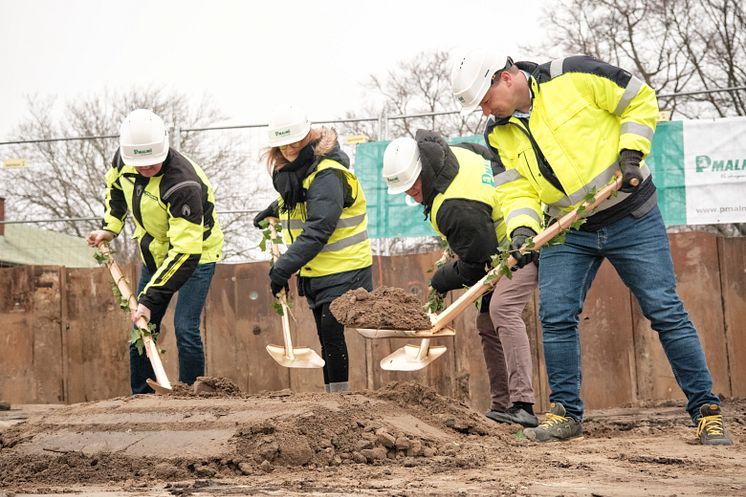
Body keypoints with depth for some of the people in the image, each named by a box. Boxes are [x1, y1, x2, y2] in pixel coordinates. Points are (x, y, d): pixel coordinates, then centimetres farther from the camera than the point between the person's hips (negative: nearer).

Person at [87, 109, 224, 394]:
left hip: (196, 254, -7)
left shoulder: (182, 185, -37)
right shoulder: (123, 160, -15)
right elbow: (115, 186, 13)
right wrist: (110, 227, 1)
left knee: (185, 328, -17)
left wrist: (150, 299, -40)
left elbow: (184, 252, -38)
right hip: (154, 254, 7)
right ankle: (141, 396, 18)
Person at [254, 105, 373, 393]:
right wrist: (275, 210, 20)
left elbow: (317, 231, -28)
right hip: (314, 272, 9)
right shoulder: (290, 172, 9)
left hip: (344, 271, -9)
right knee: (326, 338, 10)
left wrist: (284, 267, -30)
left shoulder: (328, 175, -21)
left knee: (332, 333, -14)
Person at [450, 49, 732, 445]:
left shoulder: (572, 77, -14)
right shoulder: (499, 134, 2)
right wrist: (522, 228, -21)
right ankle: (566, 413, 5)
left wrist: (631, 153, -15)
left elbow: (641, 101, -6)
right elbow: (518, 188, -3)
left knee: (665, 312, -4)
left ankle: (706, 411, 2)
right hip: (568, 232, 5)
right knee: (555, 316, -8)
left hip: (633, 219, -5)